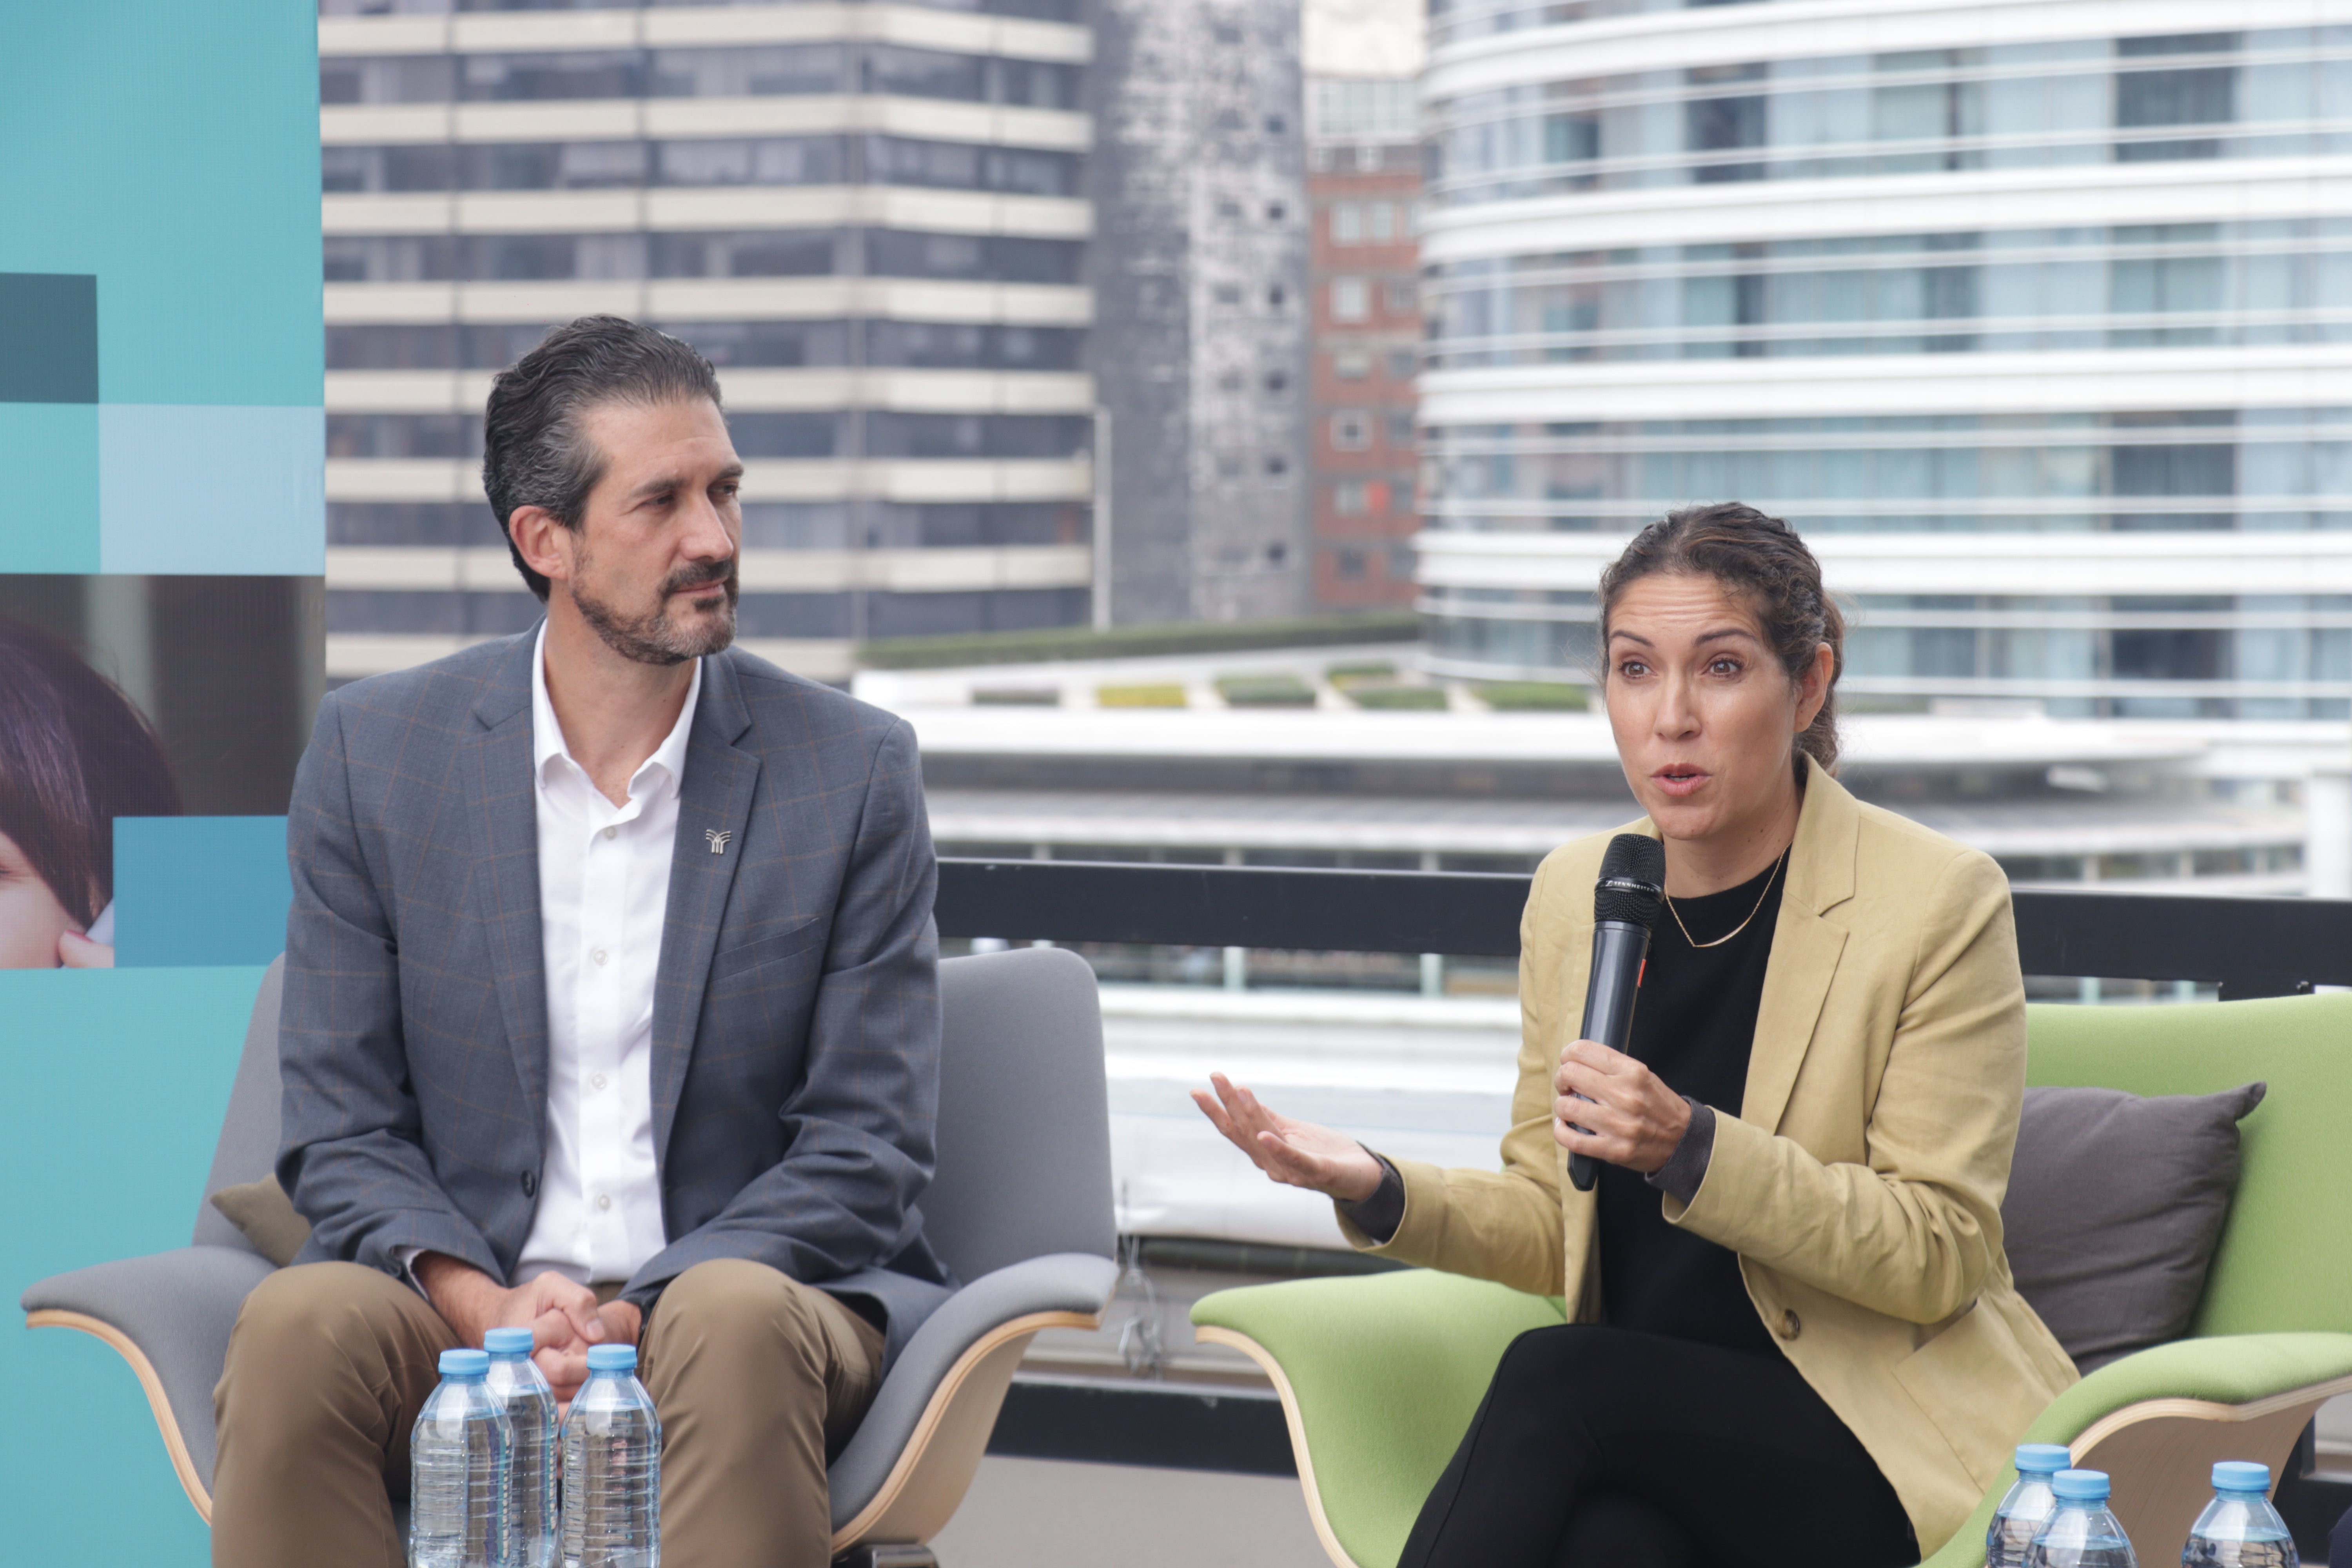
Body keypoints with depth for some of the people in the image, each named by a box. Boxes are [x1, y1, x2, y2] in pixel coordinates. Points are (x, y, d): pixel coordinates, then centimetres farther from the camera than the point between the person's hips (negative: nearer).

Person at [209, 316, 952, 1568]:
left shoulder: (853, 771, 2)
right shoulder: (375, 752, 5)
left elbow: (865, 1147, 0)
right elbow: (341, 1131, 5)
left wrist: (636, 1317, -15)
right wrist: (484, 1304, -16)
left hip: (747, 1288, -1)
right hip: (461, 1310, 1)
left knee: (737, 1320, -36)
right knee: (299, 1322, -32)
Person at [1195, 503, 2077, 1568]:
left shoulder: (1939, 904, -8)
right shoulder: (1572, 893, 8)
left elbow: (1939, 1254, -10)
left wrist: (1688, 1148, -23)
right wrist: (1382, 1195, -7)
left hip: (1881, 1442, -3)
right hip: (1646, 1436, 3)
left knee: (1553, 1373, -30)